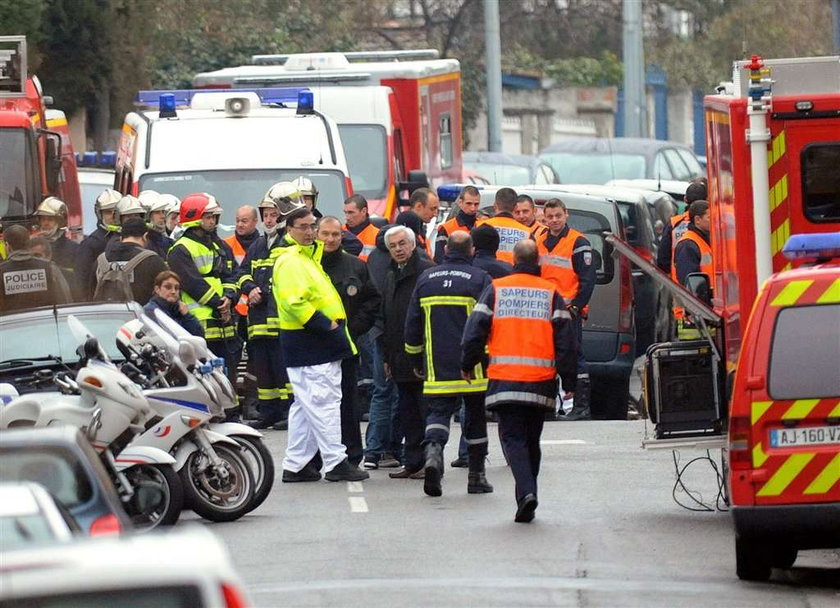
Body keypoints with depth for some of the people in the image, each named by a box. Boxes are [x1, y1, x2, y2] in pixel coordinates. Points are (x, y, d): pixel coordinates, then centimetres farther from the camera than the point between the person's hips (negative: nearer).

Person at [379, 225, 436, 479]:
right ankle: (413, 462, 15)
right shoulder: (391, 277, 18)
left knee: (426, 409, -4)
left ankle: (430, 461, 0)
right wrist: (388, 357, 18)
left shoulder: (427, 271, -8)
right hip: (401, 359, 8)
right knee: (408, 413, 10)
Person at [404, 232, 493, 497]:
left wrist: (416, 361, 21)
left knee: (438, 413, 2)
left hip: (437, 368, 2)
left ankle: (433, 450, -29)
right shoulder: (480, 279, -4)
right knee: (476, 417, 10)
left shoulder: (426, 279, 7)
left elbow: (412, 325, 11)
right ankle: (476, 476, 15)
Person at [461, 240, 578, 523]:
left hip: (504, 380, -2)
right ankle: (527, 502, 17)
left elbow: (475, 329, 0)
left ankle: (526, 491, -24)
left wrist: (467, 365, 15)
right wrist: (568, 380, 9)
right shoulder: (551, 293, 5)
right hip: (541, 381, 2)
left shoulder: (496, 290, 2)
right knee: (531, 440, 14)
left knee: (512, 437, -1)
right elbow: (566, 340, 3)